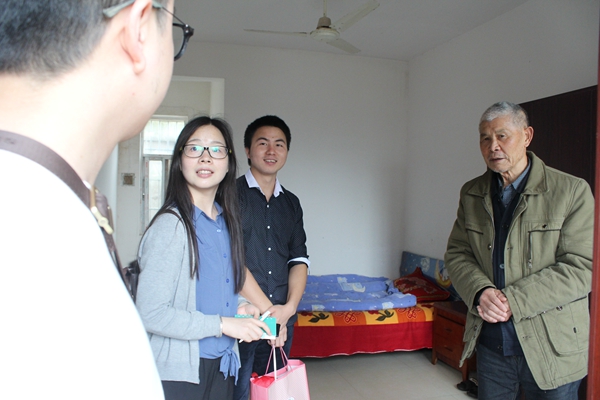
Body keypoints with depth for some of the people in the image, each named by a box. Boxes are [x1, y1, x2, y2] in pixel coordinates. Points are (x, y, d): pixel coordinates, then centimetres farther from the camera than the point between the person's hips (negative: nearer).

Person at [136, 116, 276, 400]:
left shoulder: (224, 219, 3)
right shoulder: (171, 225, -18)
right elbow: (151, 313, -20)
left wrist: (237, 304, 0)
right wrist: (223, 324, -18)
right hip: (179, 371, -6)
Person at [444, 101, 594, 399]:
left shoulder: (572, 191, -9)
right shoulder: (471, 194, 5)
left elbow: (581, 268, -15)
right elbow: (456, 253, 5)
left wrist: (513, 300, -20)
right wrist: (481, 291, -15)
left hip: (551, 349, -3)